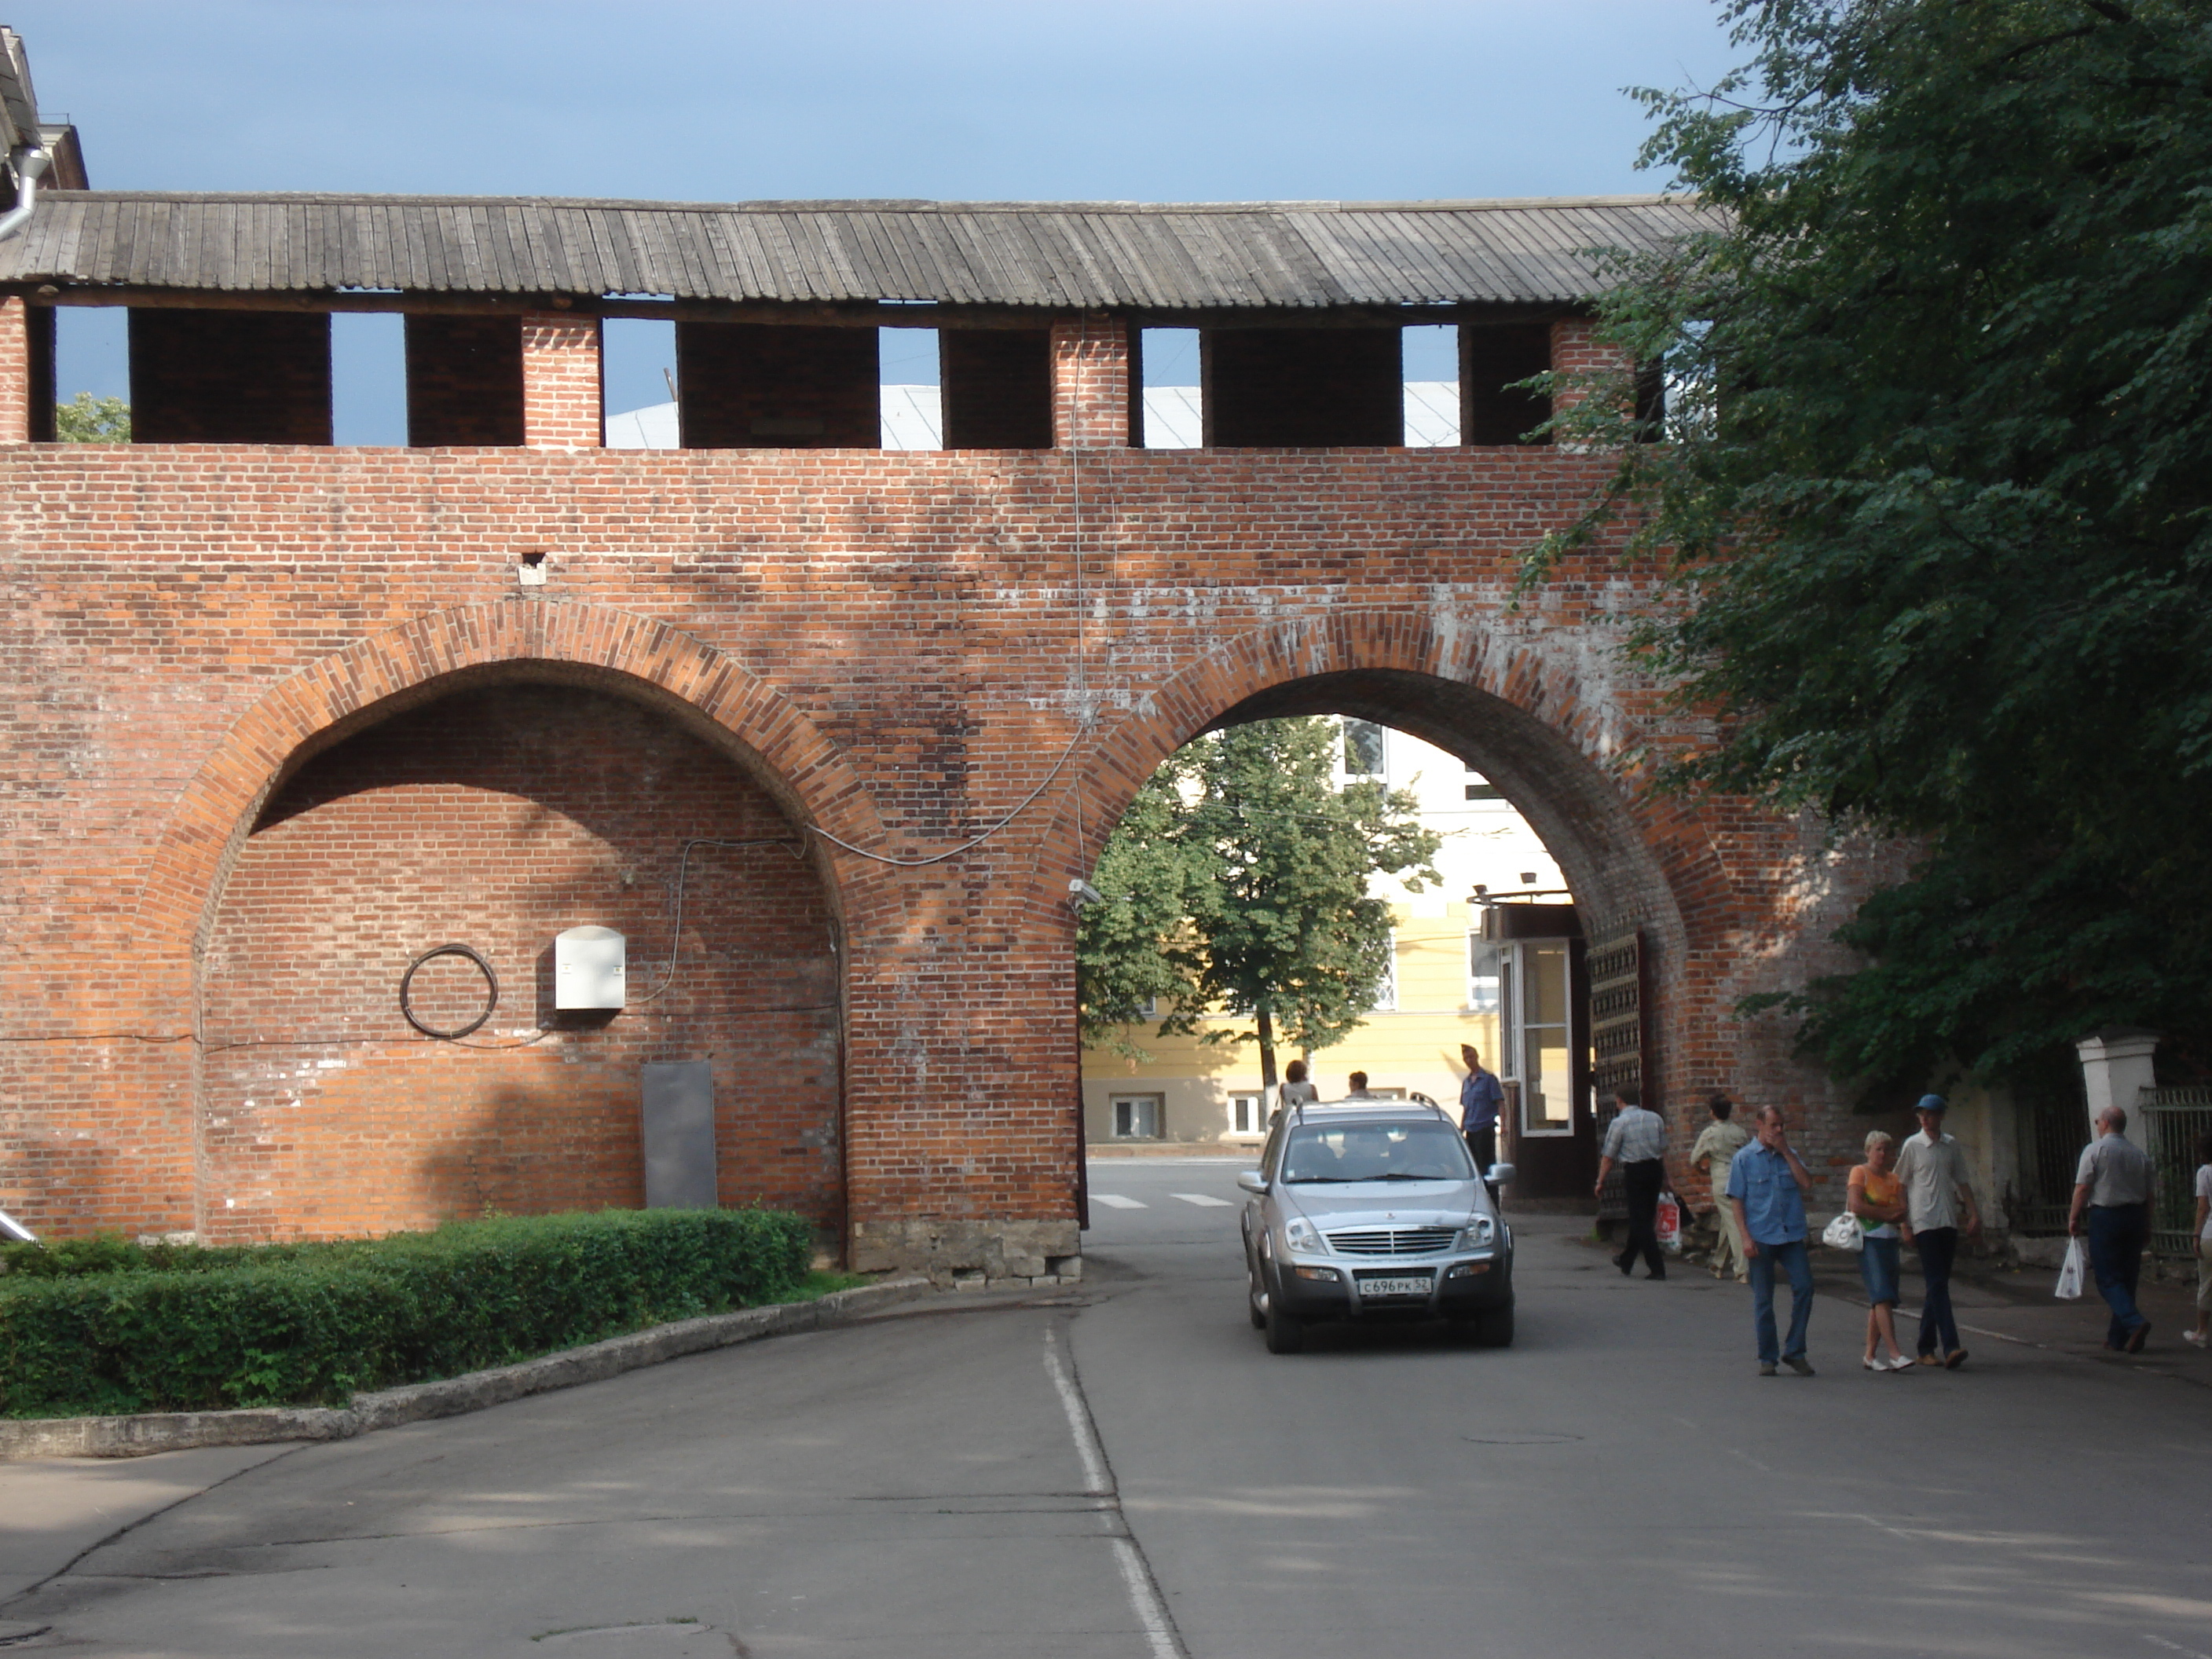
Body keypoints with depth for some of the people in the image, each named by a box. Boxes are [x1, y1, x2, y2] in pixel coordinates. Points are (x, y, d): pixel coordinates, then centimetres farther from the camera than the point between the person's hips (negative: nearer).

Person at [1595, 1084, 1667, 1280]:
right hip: (1655, 1169, 6)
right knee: (1646, 1217, 17)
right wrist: (1665, 1175, 16)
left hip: (1634, 1172, -6)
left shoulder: (1619, 1123, -9)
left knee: (1641, 1221, 0)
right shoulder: (1655, 1118, 6)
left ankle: (1657, 1269, -7)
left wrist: (1600, 1182, 4)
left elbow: (1609, 1157, -5)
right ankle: (1626, 1261, 33)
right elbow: (1664, 1149, 9)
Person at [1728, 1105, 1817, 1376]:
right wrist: (1746, 1237, -10)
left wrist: (1786, 1152, -4)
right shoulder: (1745, 1158, 2)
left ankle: (1794, 1351, 5)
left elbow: (1806, 1184, -3)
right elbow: (1736, 1200, -1)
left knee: (1804, 1287, -8)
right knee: (1763, 1299, 3)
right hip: (1761, 1238, -3)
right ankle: (1767, 1357, 13)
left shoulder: (1790, 1155, 12)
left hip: (1792, 1234, 3)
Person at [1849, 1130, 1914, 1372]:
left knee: (1879, 1300, 4)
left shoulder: (1894, 1178, 17)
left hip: (1889, 1240, 6)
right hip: (1868, 1240, -6)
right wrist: (1888, 1212, -5)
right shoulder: (1860, 1173, 0)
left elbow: (1903, 1212, 5)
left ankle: (1870, 1354, 8)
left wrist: (1877, 1213, -11)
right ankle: (1895, 1352, -21)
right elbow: (1857, 1205, -14)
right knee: (1882, 1297, -15)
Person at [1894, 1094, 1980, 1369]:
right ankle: (1950, 1347, -20)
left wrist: (1974, 1214, 8)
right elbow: (1901, 1186, 1)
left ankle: (1926, 1347, 14)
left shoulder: (1951, 1146, 11)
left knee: (1938, 1285, 7)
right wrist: (1905, 1226, -4)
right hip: (1924, 1222, -5)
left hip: (1949, 1222, 5)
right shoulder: (1913, 1145, -1)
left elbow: (1961, 1182, 18)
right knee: (1937, 1284, -12)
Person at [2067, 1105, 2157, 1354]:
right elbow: (2148, 1194, 11)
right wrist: (2147, 1227, 18)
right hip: (2135, 1216, 5)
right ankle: (2118, 1338, 14)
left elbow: (2082, 1187, -10)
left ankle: (2135, 1322, -25)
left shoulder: (2095, 1150, -6)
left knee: (2108, 1279, -4)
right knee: (2127, 1277, 11)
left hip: (2105, 1215, -5)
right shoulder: (2140, 1154, 9)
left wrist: (2074, 1218, -2)